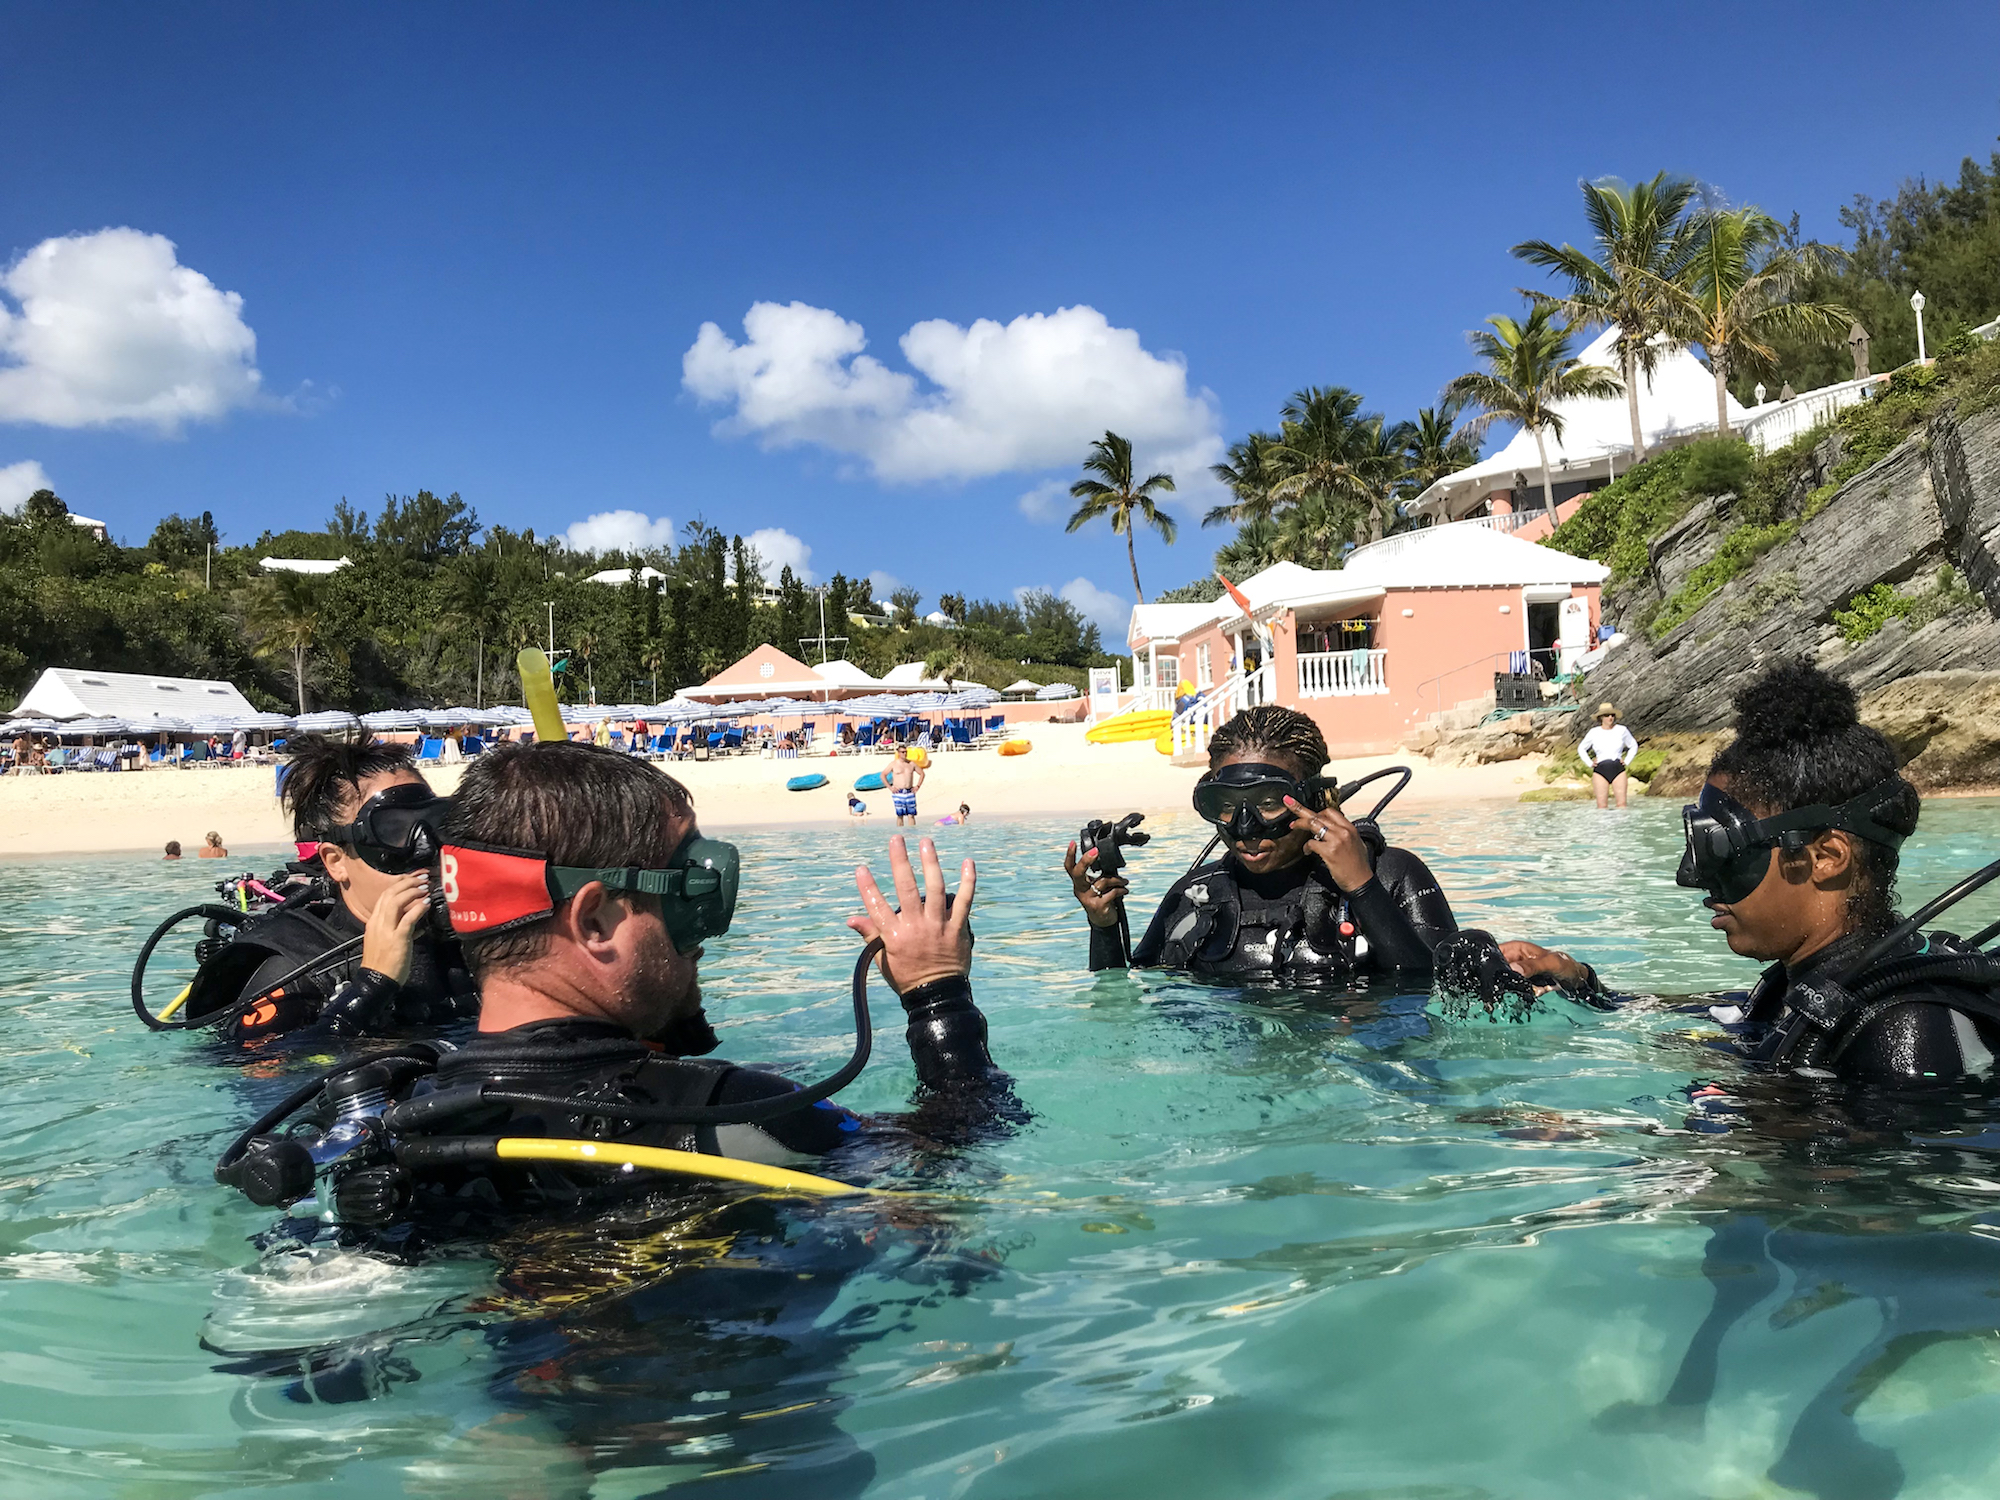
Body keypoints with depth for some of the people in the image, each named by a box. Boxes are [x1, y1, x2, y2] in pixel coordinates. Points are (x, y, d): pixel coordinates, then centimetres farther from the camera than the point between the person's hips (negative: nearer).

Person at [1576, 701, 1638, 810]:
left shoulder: (1622, 730, 4)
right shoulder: (1594, 733, 4)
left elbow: (1633, 746, 19)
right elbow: (1581, 749, 18)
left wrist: (1627, 761, 8)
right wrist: (1589, 763, 6)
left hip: (1618, 770, 1)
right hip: (1600, 771, 0)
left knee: (1622, 804, -7)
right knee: (1601, 806, -4)